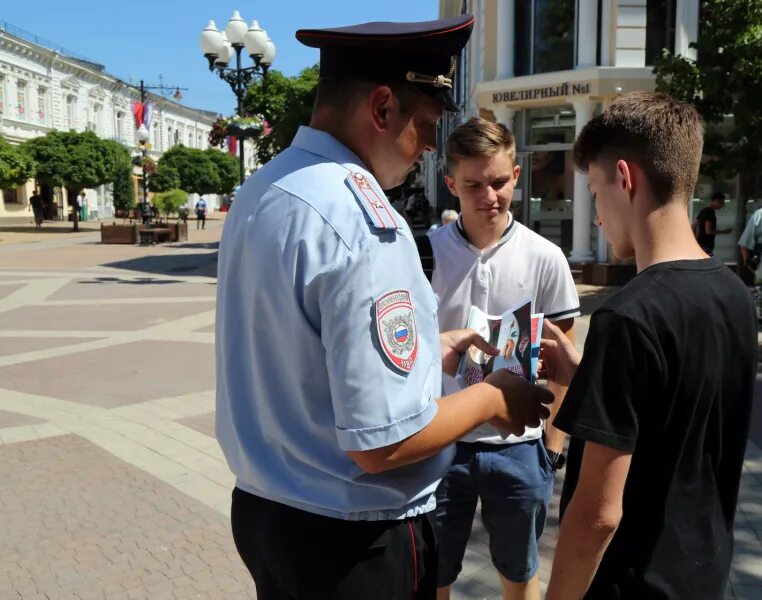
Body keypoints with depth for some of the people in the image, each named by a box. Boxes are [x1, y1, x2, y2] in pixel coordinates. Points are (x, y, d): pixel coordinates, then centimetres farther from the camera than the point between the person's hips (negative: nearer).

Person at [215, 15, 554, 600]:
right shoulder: (361, 221, -26)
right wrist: (492, 397, -10)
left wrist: (425, 349, 12)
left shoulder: (261, 191, 1)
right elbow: (382, 443, -26)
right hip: (350, 536, -8)